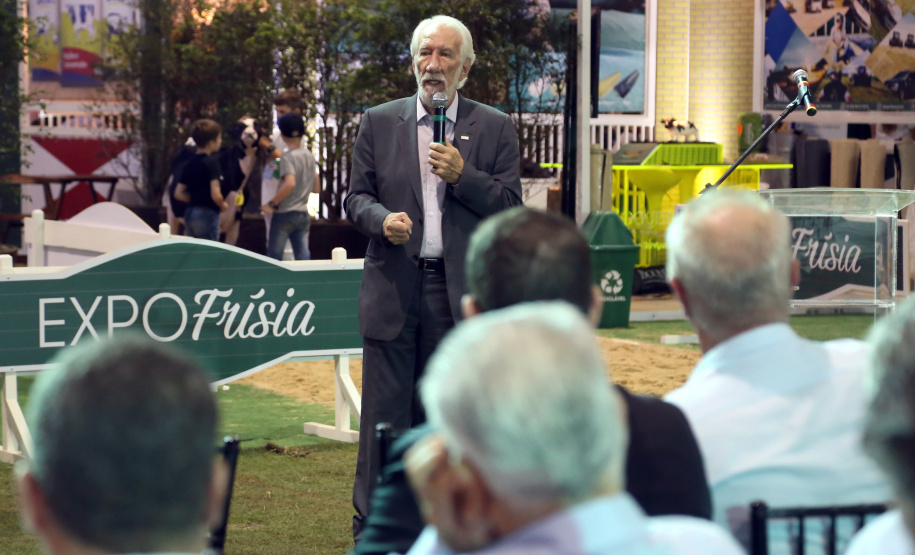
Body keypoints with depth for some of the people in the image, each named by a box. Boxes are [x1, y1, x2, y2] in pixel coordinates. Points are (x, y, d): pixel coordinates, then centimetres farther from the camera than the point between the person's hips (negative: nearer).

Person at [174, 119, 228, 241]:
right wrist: (223, 205, 0)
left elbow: (178, 194, 9)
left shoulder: (190, 163, 9)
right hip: (207, 214, -7)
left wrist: (195, 200, 12)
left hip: (189, 213, 7)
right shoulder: (211, 162, -12)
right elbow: (215, 194, -18)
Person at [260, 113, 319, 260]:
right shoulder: (309, 156, 8)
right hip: (303, 213, 6)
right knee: (303, 257, 5)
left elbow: (290, 183, -27)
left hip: (285, 214, -6)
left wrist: (271, 204, -20)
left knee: (274, 258, 3)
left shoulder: (288, 157, -13)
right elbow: (315, 188, 13)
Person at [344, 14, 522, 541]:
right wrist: (382, 219, -12)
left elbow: (511, 207, 2)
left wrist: (463, 175, -13)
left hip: (458, 293, 0)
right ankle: (371, 528, 9)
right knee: (385, 414, 1)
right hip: (394, 286, 0)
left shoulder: (495, 128, 6)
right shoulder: (379, 122, 8)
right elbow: (356, 196, 9)